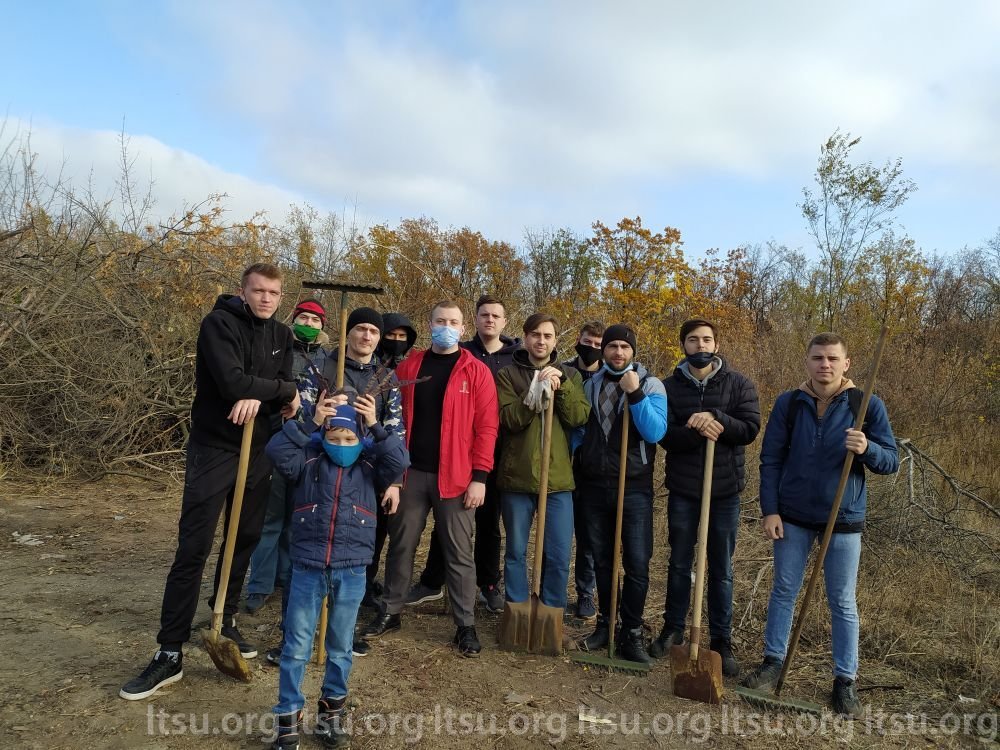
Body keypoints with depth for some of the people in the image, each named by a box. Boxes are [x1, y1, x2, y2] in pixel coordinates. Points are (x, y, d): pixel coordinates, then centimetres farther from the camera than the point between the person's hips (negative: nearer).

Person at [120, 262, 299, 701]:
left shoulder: (281, 336, 8)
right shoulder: (219, 323, -10)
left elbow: (288, 391, -1)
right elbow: (232, 382, -24)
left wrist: (259, 398, -22)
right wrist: (283, 390, -11)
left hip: (257, 450, 6)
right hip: (213, 448, -5)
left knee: (244, 542, 12)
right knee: (192, 549, -5)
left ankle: (225, 623, 29)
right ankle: (170, 653, 3)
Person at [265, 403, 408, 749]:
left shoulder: (370, 463, 2)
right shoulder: (309, 460, 0)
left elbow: (400, 461, -14)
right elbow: (277, 451, -14)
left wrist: (375, 427, -17)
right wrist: (309, 424, -19)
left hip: (351, 571, 1)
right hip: (307, 567, 0)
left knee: (340, 646, 15)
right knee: (296, 646, 7)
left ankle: (332, 710, 34)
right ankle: (288, 718, 22)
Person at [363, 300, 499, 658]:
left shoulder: (477, 371, -1)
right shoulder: (409, 366, 9)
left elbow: (486, 426, -5)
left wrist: (479, 476, -10)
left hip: (454, 477, -3)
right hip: (411, 472, 3)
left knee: (459, 553, 5)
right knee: (401, 545, 13)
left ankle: (465, 624, 17)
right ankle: (391, 612, 30)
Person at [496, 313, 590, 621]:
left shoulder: (569, 375, 9)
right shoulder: (508, 375, 3)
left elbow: (580, 417, -4)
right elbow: (509, 419, -11)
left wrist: (561, 386, -17)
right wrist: (536, 390, -21)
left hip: (557, 477, 1)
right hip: (517, 476, -1)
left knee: (559, 556, 5)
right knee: (516, 552, 10)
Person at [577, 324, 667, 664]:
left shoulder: (651, 385, -4)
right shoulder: (590, 385, 7)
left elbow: (655, 432, -17)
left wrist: (635, 394, -24)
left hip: (634, 488, -3)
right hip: (594, 486, 3)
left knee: (637, 563, -2)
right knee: (601, 560, 12)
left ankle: (631, 633, 12)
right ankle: (605, 623, 26)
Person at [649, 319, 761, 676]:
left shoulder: (738, 384, -1)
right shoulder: (670, 386, 0)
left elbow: (750, 429, -10)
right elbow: (664, 435, -9)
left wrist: (715, 418, -24)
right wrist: (698, 431, -26)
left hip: (724, 490, 0)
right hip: (682, 490, 1)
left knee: (721, 570, 10)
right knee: (679, 564, 13)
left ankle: (722, 641, 22)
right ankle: (673, 629, 30)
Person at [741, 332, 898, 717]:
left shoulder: (868, 405, -7)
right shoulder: (788, 403, -4)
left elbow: (891, 461, -5)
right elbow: (770, 460, -1)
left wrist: (867, 449, -27)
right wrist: (769, 510, -6)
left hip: (844, 519, -1)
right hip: (792, 517, 1)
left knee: (842, 601, 8)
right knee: (783, 591, 12)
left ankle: (845, 680, 22)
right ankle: (773, 662, 27)